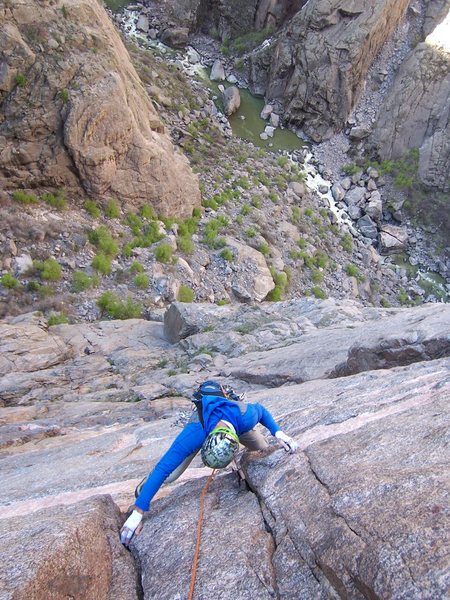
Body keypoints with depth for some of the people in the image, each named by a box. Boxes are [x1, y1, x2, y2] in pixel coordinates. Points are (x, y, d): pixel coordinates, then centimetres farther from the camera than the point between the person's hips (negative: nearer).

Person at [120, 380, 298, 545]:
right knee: (169, 476, -12)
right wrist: (137, 512, -45)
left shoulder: (247, 416, -43)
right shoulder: (195, 433, -49)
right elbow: (164, 468, -45)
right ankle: (149, 481, 24)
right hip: (203, 422, -2)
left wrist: (278, 432, -28)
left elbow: (260, 409, -17)